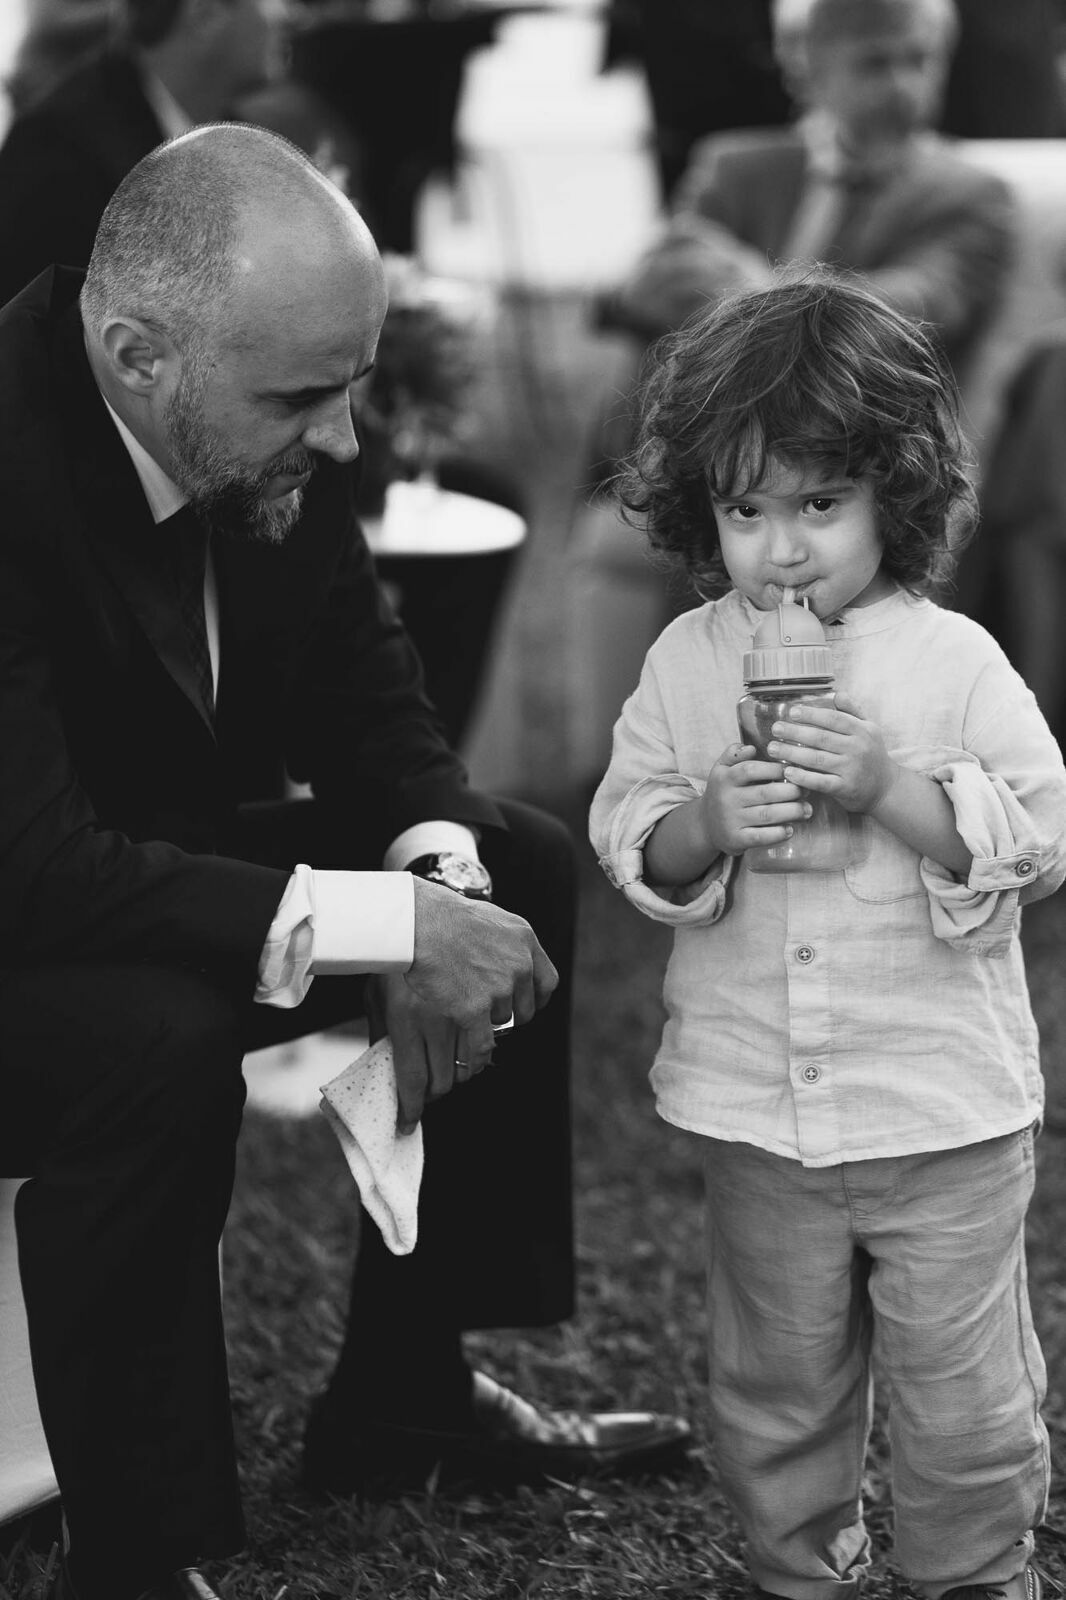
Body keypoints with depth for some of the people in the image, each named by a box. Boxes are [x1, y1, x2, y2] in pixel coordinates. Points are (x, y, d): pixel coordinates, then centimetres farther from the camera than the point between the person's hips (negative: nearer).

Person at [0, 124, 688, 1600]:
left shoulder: (274, 430, -12)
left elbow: (363, 686, 2)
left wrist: (433, 879, -18)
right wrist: (381, 924, -36)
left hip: (166, 858, 8)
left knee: (528, 876, 4)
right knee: (160, 1037, -35)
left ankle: (411, 1383, 15)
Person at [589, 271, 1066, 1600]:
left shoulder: (954, 661, -8)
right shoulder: (685, 663, 0)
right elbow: (625, 835, 1)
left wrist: (887, 787, -24)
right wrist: (709, 821, -19)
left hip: (944, 1109, -2)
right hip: (757, 1109, 2)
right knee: (775, 1385, 16)